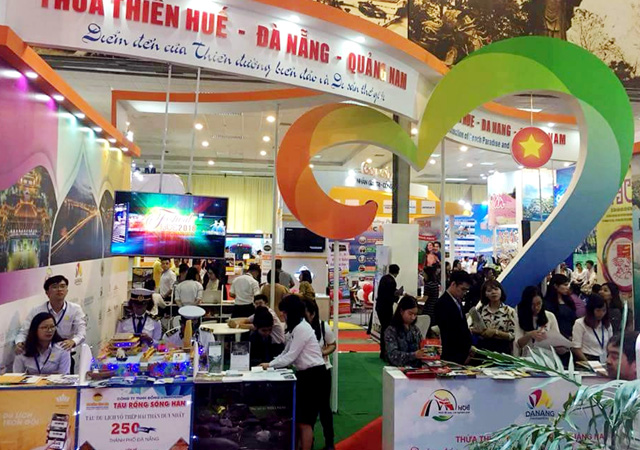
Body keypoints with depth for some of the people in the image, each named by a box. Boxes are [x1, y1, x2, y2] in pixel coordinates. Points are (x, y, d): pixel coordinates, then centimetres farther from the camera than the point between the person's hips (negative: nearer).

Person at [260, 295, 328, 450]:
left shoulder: (301, 328, -19)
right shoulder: (296, 328, 14)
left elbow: (291, 356, -17)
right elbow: (286, 353, 15)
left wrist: (270, 365, -7)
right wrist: (270, 364, 5)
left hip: (313, 374, -10)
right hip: (305, 373, 10)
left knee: (304, 421, -2)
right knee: (297, 417, 15)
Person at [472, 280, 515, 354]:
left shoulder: (509, 311, -6)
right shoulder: (481, 310, 1)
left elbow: (512, 335, -8)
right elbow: (473, 329, 8)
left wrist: (495, 332, -18)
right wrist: (481, 331, -12)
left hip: (502, 349, -2)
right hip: (483, 347, 2)